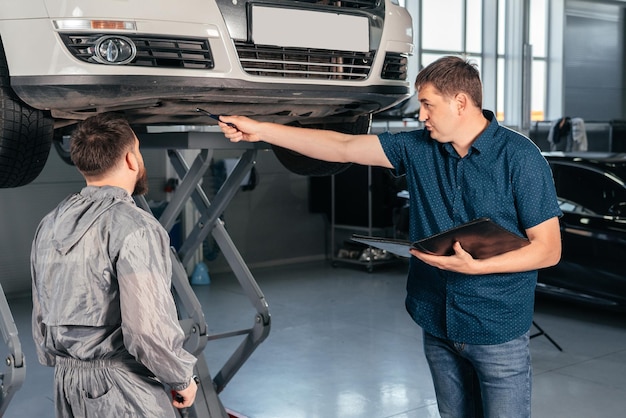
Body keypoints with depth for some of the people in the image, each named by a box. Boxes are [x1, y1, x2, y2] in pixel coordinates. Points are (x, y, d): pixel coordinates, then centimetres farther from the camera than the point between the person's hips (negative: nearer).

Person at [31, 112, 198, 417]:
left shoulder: (50, 225, 7)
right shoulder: (134, 228, -18)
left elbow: (41, 317, 15)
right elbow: (148, 328, -23)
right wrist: (183, 378, -8)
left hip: (67, 385, 8)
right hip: (125, 392, -8)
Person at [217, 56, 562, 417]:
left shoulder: (520, 157, -12)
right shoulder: (418, 148, 2)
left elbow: (549, 249, -12)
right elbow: (342, 147, 3)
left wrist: (476, 267, -25)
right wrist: (260, 130, 0)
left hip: (498, 333, -5)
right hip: (438, 325, 5)